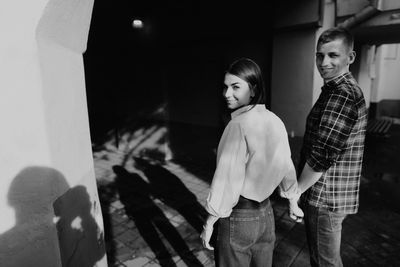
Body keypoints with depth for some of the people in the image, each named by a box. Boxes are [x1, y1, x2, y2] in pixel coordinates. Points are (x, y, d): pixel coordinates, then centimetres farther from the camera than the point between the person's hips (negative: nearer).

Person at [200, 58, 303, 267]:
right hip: (266, 213, 6)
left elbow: (227, 180, -21)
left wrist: (209, 224, -11)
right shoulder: (275, 122, -3)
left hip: (239, 217, -6)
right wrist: (293, 204, 19)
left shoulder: (239, 125, -23)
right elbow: (287, 167, 5)